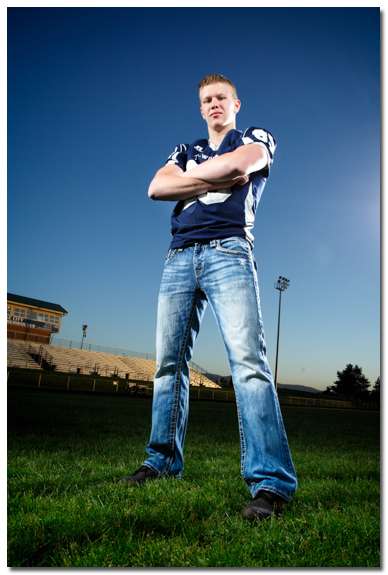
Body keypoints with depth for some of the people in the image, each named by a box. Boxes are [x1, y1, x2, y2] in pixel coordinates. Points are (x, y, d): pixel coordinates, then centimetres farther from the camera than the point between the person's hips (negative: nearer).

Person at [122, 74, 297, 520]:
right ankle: (163, 461, 17)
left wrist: (190, 177, 10)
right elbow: (156, 188, 9)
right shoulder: (185, 151, 30)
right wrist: (216, 182, 1)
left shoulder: (256, 139, 20)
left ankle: (271, 482, -14)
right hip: (180, 257, 5)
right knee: (169, 363, 4)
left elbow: (237, 164, -5)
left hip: (227, 251, -4)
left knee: (248, 360, -18)